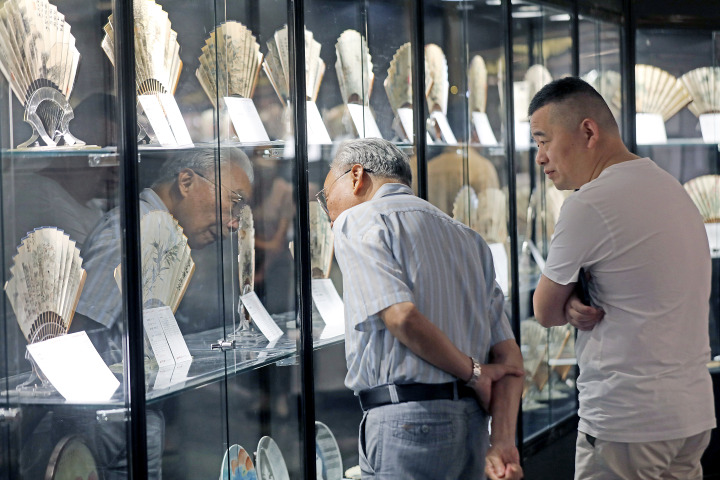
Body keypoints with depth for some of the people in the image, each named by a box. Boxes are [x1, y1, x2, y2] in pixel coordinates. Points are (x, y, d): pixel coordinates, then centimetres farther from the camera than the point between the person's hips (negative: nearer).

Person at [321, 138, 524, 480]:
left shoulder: (356, 222, 0)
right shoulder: (467, 237, 22)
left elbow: (403, 317, -17)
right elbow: (508, 358, 11)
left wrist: (472, 372, -3)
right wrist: (503, 443, 1)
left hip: (408, 419, -8)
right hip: (470, 419, 8)